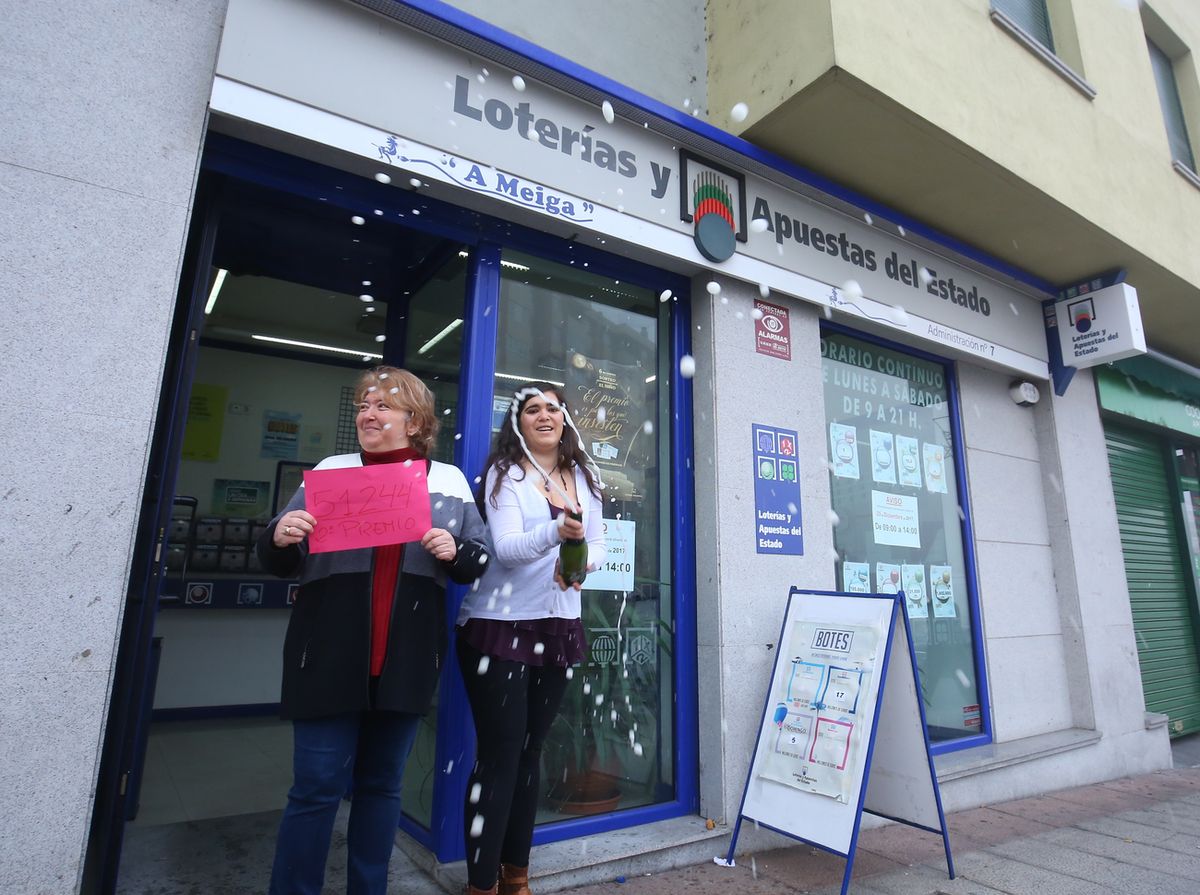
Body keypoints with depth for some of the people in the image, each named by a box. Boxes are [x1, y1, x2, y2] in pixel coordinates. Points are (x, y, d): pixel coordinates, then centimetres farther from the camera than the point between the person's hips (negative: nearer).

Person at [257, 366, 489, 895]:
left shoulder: (449, 481, 6)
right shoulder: (330, 471, 6)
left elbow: (479, 559, 8)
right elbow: (279, 563, 7)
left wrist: (454, 552, -13)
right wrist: (279, 538, -14)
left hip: (407, 660, 1)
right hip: (330, 655, -1)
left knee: (381, 784, 15)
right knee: (316, 787, 4)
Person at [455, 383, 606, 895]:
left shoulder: (585, 478, 9)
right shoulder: (504, 474, -6)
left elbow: (598, 544, 8)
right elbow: (506, 548, -18)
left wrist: (583, 561, -15)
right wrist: (557, 531, -37)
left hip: (558, 629, 5)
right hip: (500, 626, -5)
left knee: (530, 751, 15)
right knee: (498, 756, -1)